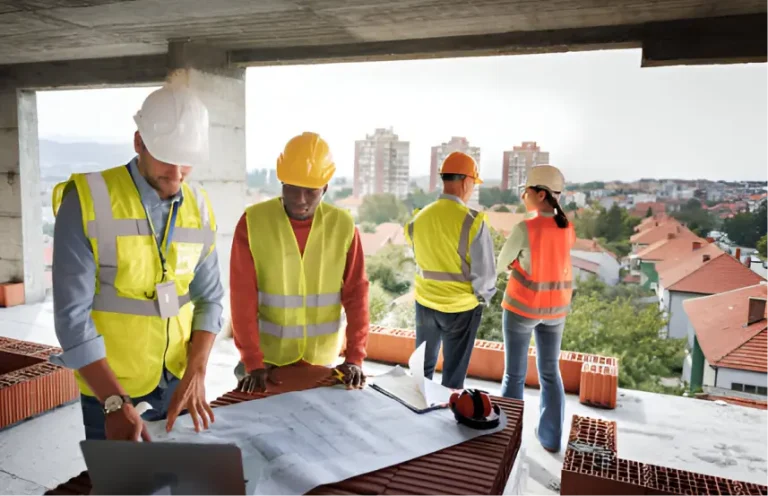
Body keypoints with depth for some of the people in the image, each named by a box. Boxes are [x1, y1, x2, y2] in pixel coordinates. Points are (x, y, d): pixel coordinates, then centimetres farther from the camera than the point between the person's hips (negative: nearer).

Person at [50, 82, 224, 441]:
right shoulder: (87, 201, -15)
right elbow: (72, 313, -17)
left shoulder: (198, 207, -2)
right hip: (110, 386, -4)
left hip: (179, 379, 4)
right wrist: (116, 402, -23)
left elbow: (209, 297, 2)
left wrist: (196, 374, -11)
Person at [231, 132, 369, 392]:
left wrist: (355, 356, -12)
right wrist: (252, 361, -17)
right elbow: (242, 296, -13)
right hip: (265, 356, -1)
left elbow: (356, 293, -6)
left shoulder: (343, 226, -8)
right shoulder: (253, 222, -13)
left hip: (322, 358, 2)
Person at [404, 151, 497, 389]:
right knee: (453, 375, 13)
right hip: (461, 307, -4)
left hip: (425, 302, 5)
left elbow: (421, 259, 3)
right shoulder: (472, 221, -20)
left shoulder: (419, 218, -6)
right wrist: (483, 297, 3)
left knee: (423, 367, 23)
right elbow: (484, 272, -16)